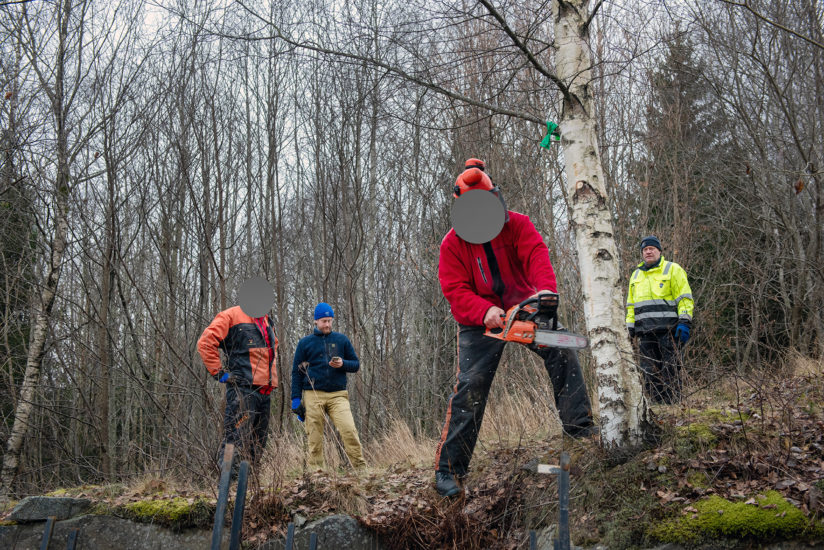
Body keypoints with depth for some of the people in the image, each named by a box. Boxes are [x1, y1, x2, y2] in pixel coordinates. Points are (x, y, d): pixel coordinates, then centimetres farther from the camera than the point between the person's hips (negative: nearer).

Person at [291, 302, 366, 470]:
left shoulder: (342, 340, 13)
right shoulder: (305, 343, 10)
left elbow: (356, 364, 16)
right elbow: (297, 372, 11)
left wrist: (342, 364, -7)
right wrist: (296, 398, 3)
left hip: (338, 395, 0)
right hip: (313, 395, 0)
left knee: (349, 430, -15)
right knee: (315, 438, -2)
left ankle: (361, 467, -9)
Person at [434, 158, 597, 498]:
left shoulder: (517, 225, -8)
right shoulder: (453, 244, -10)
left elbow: (536, 254, -24)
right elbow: (456, 291, -15)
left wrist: (546, 289, -45)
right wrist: (485, 311, -34)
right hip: (479, 321, -3)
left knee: (562, 352, -14)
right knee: (471, 384, -12)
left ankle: (579, 424, 2)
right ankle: (448, 469, -10)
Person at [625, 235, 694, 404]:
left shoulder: (673, 269, 5)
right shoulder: (636, 274, 23)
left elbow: (684, 298, -2)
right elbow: (631, 304, 27)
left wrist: (684, 322, -12)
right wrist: (630, 327, 18)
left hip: (668, 329, -5)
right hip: (646, 332, 5)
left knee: (670, 370, -6)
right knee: (649, 372, 2)